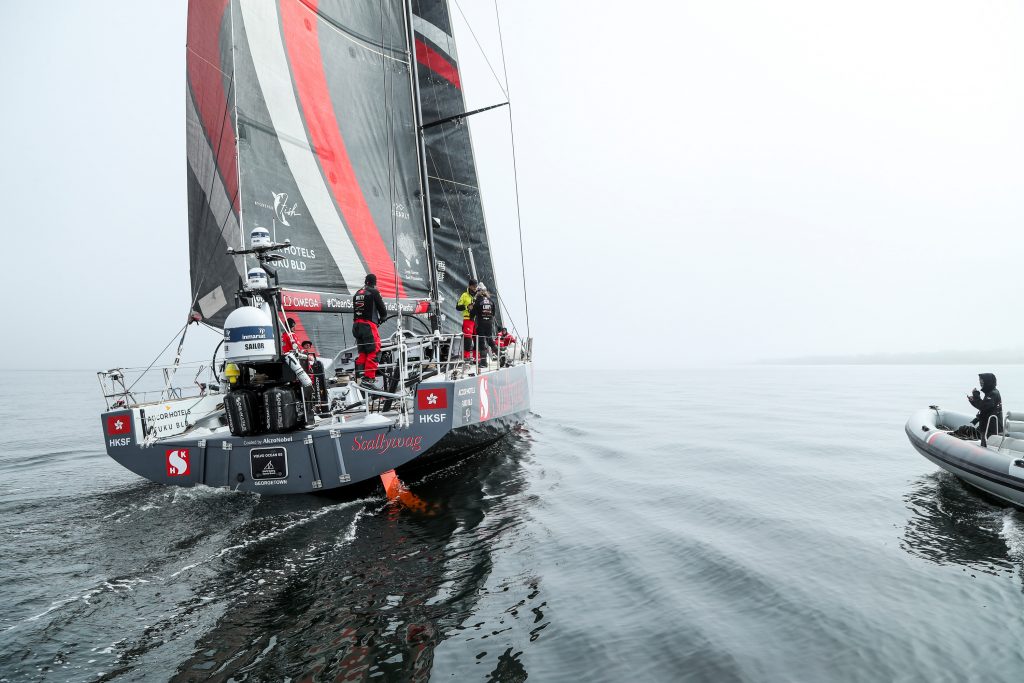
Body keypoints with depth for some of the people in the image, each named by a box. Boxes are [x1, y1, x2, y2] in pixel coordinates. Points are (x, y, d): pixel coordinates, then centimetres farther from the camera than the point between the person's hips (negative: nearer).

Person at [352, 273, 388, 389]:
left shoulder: (357, 294, 17)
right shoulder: (374, 292, -4)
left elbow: (355, 310, 19)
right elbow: (382, 309, -1)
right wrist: (382, 318, 20)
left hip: (357, 325, 8)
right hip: (369, 325, -8)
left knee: (362, 352, 16)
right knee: (373, 352, -8)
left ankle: (359, 374, 15)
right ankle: (368, 378, -15)